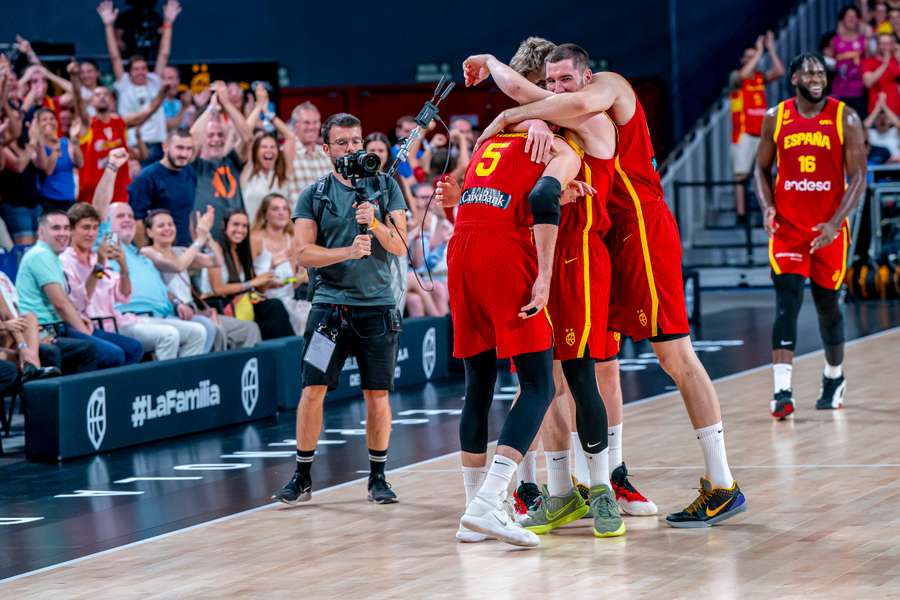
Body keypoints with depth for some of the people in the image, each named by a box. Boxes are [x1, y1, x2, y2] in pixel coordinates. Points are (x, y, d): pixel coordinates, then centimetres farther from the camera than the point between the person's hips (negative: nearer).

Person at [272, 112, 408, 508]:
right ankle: (302, 478, 3)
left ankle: (378, 476, 15)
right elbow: (304, 252, -5)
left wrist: (375, 224, -18)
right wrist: (348, 252, -19)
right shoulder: (313, 196, 5)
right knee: (312, 390, -6)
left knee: (377, 395, 3)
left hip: (377, 305, 1)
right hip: (330, 303, -1)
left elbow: (400, 245, 0)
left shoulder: (384, 187, 7)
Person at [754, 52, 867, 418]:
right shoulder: (776, 118, 1)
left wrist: (836, 223, -19)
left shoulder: (845, 119, -6)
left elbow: (858, 177, -7)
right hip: (788, 226, 0)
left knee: (827, 305, 11)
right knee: (787, 303, -13)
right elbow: (762, 168, 12)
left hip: (829, 229, 0)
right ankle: (782, 391, -19)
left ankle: (834, 378, 35)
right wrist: (767, 207, -7)